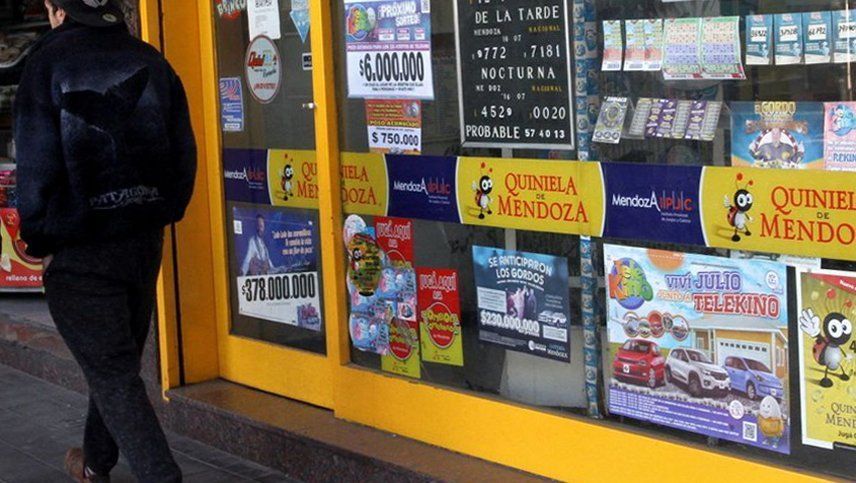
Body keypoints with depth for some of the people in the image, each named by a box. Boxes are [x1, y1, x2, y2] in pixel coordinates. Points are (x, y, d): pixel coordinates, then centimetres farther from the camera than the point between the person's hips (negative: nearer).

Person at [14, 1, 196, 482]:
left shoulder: (49, 63, -10)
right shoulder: (151, 61, 3)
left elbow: (36, 163, -13)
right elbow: (184, 151, 3)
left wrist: (40, 240, -3)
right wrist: (163, 215, 12)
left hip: (78, 250, -6)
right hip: (145, 241, 6)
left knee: (112, 372, 0)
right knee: (117, 359, 22)